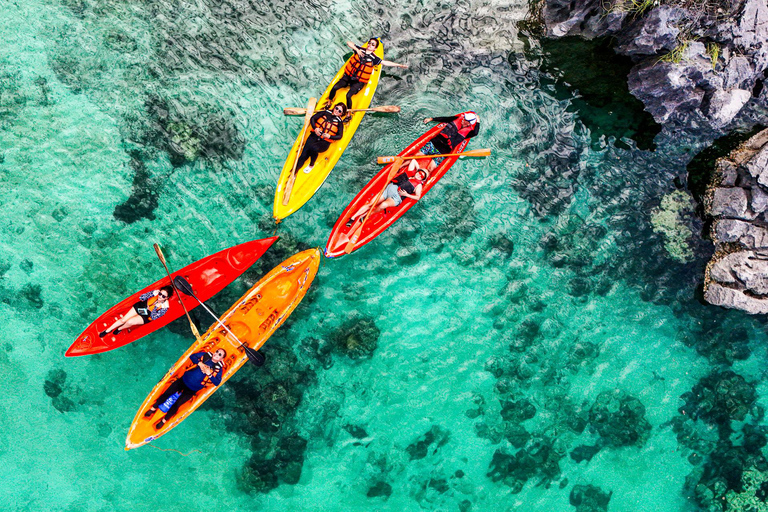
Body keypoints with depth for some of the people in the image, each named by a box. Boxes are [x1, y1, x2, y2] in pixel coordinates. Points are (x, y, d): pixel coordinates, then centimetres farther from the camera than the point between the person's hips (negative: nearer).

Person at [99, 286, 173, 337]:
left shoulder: (164, 307, -24)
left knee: (129, 322, -19)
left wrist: (156, 307, -35)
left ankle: (119, 329, 15)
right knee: (123, 320, -5)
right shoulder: (156, 292, -16)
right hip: (140, 306, 3)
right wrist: (152, 293, -27)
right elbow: (141, 298, -12)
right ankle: (107, 331, 14)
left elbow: (153, 317, -23)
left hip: (146, 316, -3)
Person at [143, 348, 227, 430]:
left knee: (177, 404, -3)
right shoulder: (206, 355, -1)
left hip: (192, 390, -2)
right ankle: (153, 408, 24)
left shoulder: (218, 368, -8)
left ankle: (164, 420, 16)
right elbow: (192, 356, 0)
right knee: (166, 394, 1)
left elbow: (217, 383, -15)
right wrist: (199, 363, -16)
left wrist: (209, 374, -27)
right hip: (184, 380, 2)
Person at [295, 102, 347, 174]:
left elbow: (339, 136, -1)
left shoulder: (339, 122, 7)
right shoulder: (325, 113, 12)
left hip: (325, 142, -2)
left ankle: (311, 165, -6)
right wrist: (315, 128, -9)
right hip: (314, 136, 2)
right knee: (303, 156, -17)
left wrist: (329, 136, -18)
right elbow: (312, 118, 9)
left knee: (313, 148, -34)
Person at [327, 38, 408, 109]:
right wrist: (357, 49, -11)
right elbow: (349, 43, 5)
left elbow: (385, 62, -4)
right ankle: (329, 102, 12)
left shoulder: (374, 58, -2)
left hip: (359, 82, -3)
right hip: (348, 76, 3)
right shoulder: (360, 50, 4)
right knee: (334, 87, -14)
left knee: (348, 95, -24)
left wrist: (398, 65, -9)